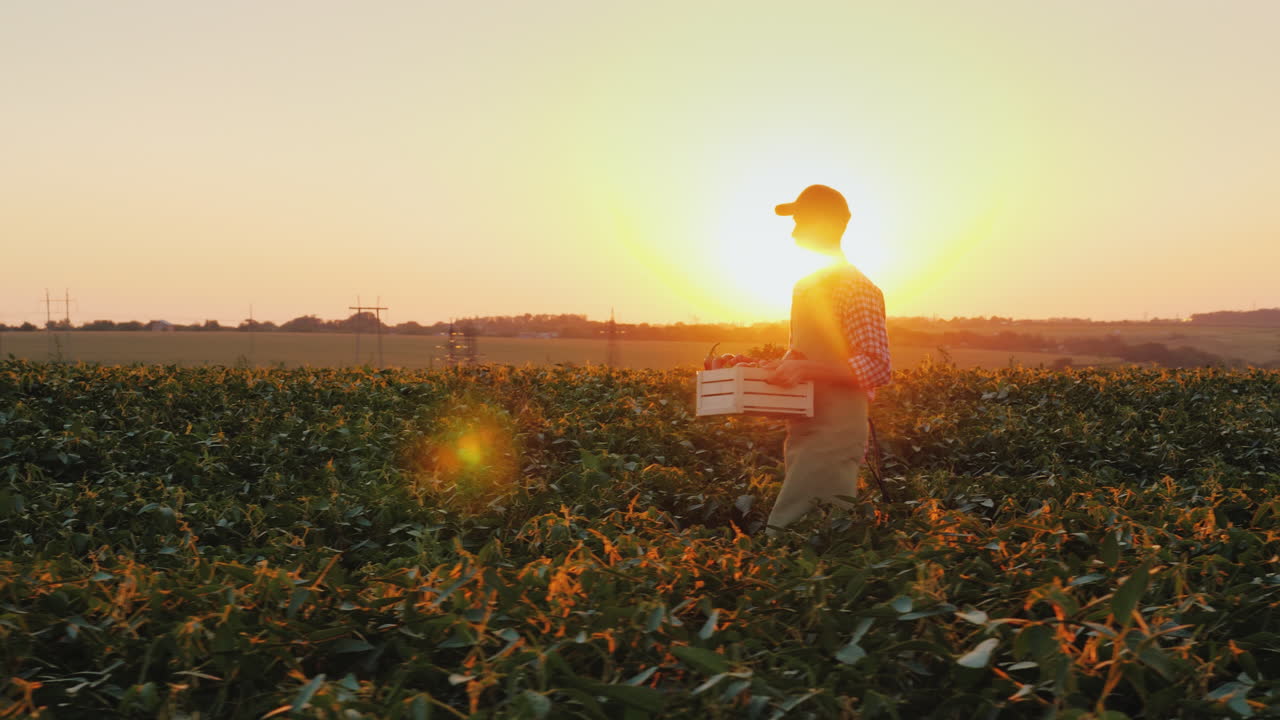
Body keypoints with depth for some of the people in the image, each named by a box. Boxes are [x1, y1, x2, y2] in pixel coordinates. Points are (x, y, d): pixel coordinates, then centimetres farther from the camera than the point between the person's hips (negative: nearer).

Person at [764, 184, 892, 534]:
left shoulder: (856, 289, -11)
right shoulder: (804, 287, 17)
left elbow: (877, 368, -17)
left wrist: (806, 370, -25)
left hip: (834, 435, -9)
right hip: (802, 432, 9)